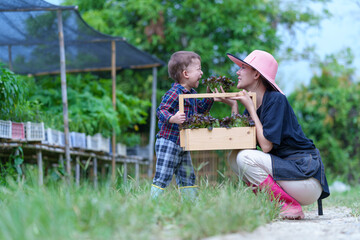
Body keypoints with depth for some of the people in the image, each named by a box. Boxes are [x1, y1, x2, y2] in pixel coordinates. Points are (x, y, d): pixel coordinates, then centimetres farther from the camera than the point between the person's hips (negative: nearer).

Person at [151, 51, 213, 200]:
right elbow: (161, 110, -22)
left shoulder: (191, 93, 13)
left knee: (188, 177, 15)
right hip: (168, 142, -9)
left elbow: (201, 109, 27)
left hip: (183, 146, 9)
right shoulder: (174, 93, -17)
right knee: (163, 177, -8)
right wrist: (172, 119, -40)